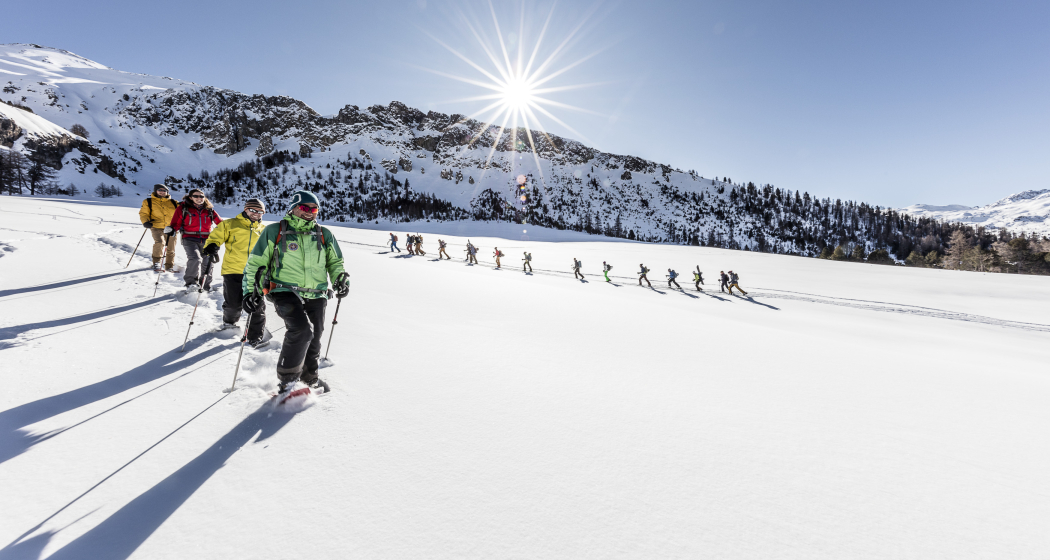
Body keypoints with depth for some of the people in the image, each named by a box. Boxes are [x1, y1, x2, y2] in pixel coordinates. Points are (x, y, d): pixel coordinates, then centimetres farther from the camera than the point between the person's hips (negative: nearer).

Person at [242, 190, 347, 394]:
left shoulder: (324, 235, 11)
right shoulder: (274, 232, 3)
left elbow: (335, 262, 23)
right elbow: (255, 263, 8)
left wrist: (341, 279, 3)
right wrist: (250, 291, -1)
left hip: (316, 295, 4)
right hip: (285, 291, -4)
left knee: (313, 339, 11)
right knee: (301, 330, -25)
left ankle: (309, 376, 37)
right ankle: (287, 379, -6)